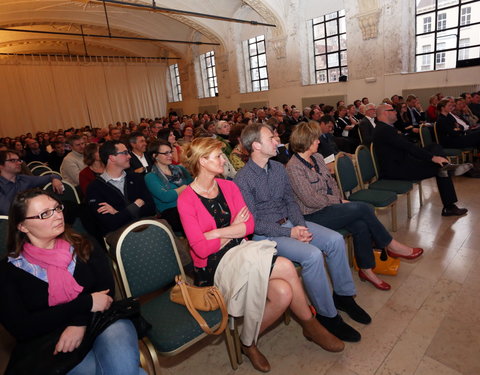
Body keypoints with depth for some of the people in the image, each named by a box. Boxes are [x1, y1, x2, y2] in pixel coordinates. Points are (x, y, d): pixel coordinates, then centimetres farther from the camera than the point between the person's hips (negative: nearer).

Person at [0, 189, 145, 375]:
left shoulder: (83, 246, 7)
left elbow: (106, 288, 0)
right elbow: (21, 328, -8)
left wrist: (80, 322, -18)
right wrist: (86, 303, -14)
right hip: (49, 345, -1)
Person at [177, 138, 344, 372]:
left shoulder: (229, 186, 5)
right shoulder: (186, 200, -12)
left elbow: (249, 225, -3)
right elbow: (201, 248, -16)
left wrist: (216, 232, -15)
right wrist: (233, 229, -7)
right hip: (211, 267, -5)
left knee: (283, 292, -19)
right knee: (286, 267, -20)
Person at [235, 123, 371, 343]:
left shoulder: (278, 168, 7)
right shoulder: (243, 179, -16)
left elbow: (290, 201, 11)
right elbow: (252, 223, -17)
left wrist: (301, 225, -7)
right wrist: (289, 233, -20)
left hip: (290, 223, 7)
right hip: (265, 234, -7)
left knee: (335, 239, -7)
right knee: (313, 255, -26)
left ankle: (343, 294, 14)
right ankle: (327, 315, -5)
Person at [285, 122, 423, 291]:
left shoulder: (317, 157, 10)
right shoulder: (294, 167, -17)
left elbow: (331, 182, 17)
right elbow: (311, 200, -20)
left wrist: (339, 199, 0)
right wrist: (339, 201, -10)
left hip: (329, 206, 8)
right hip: (314, 216, -7)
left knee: (361, 226, -18)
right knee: (363, 208, -18)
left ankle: (366, 269, 1)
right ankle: (390, 245, 3)